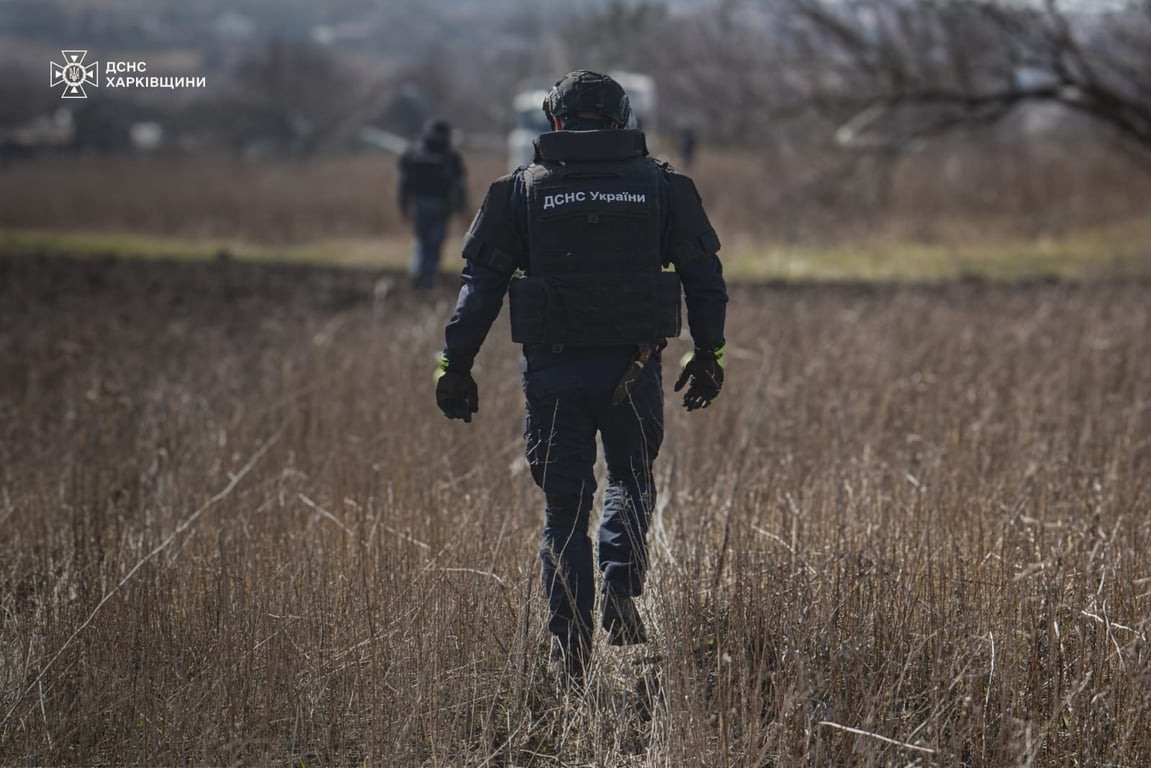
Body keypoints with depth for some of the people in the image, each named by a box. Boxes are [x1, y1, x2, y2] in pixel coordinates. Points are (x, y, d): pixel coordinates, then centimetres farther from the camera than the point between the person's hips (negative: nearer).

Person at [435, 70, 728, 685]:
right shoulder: (659, 186, 4)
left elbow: (481, 282, 0)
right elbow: (704, 273, 6)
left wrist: (456, 364, 5)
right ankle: (620, 593, 1)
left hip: (553, 373, 0)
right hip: (632, 370, 0)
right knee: (631, 479, 23)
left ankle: (571, 648, 2)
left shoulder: (523, 189, 3)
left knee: (563, 508, 7)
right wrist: (707, 353, 15)